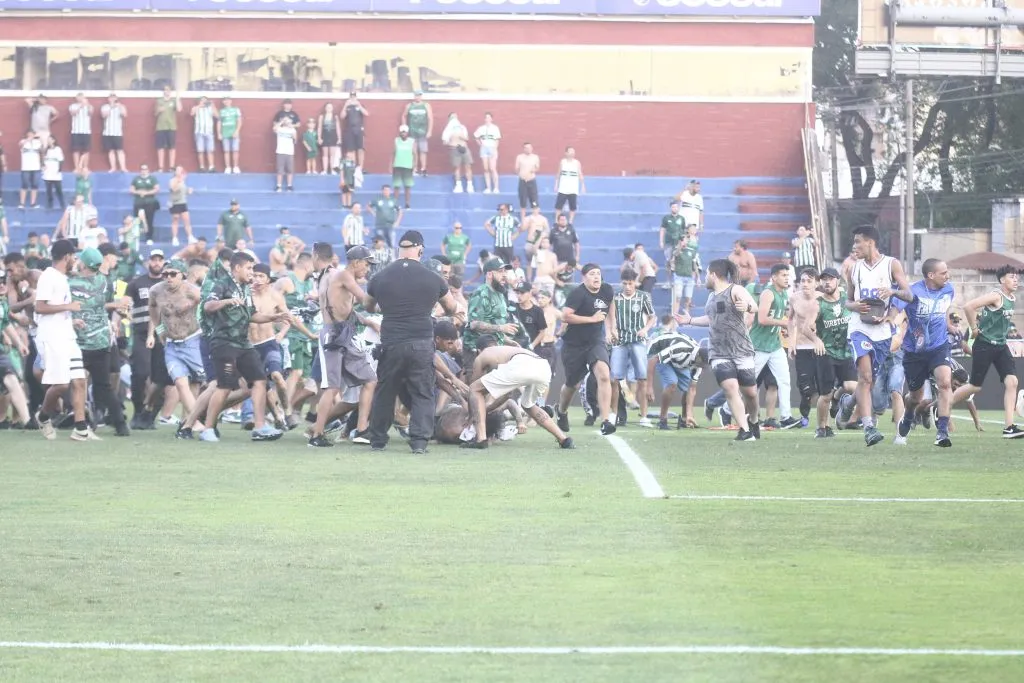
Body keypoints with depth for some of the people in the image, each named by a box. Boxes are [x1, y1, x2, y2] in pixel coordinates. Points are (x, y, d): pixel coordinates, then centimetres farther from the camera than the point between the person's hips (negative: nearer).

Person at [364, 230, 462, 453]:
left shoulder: (380, 278, 2)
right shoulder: (432, 278, -1)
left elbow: (367, 307, 22)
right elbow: (452, 308, 15)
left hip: (391, 343, 1)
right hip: (422, 343, -1)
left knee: (384, 392, 14)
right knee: (423, 394, 6)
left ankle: (377, 439, 19)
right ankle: (419, 441, -4)